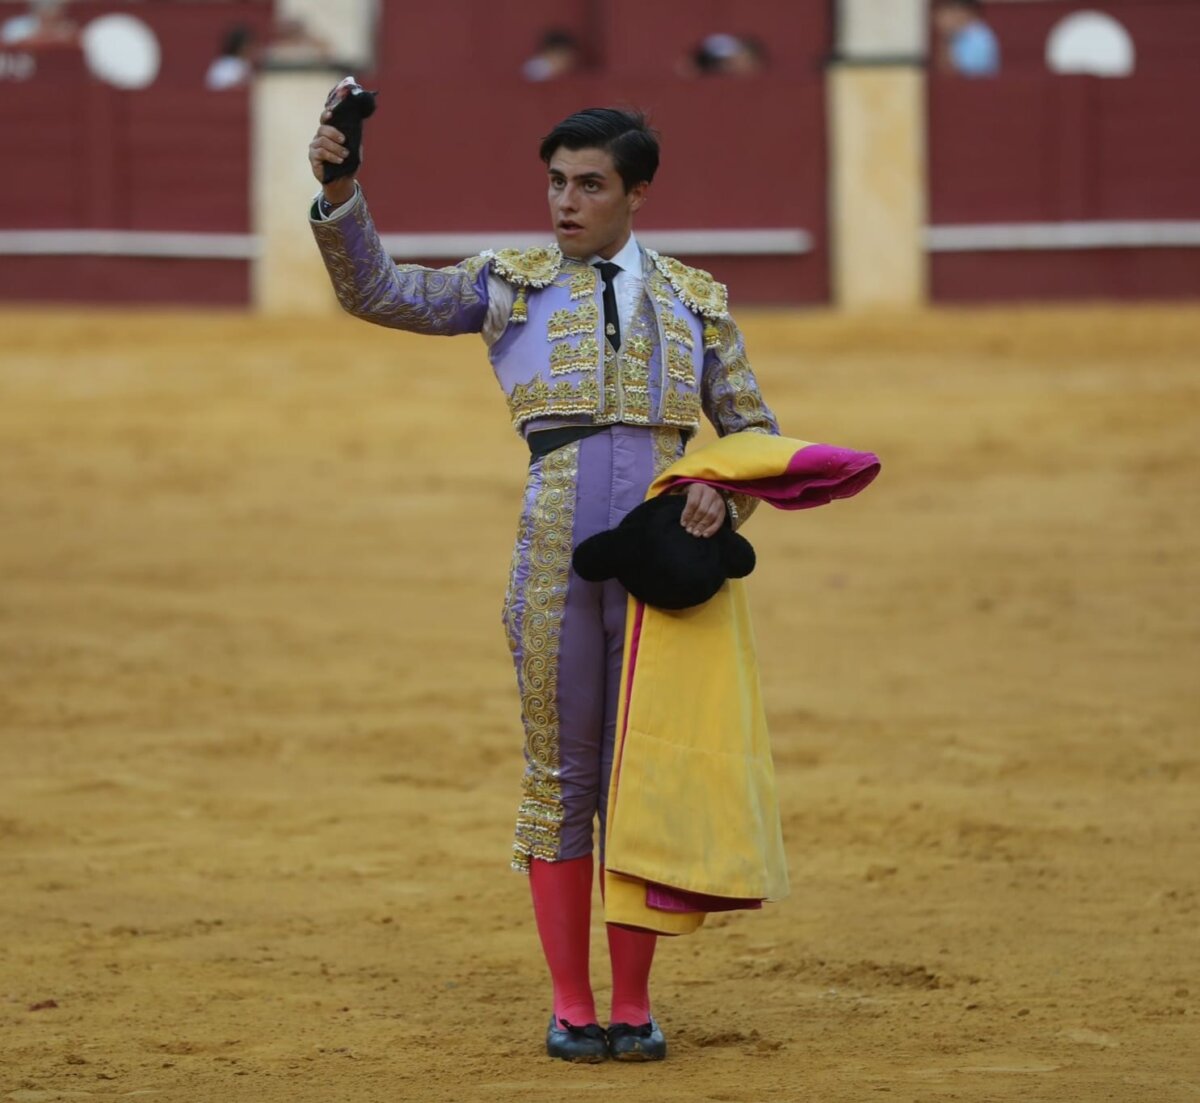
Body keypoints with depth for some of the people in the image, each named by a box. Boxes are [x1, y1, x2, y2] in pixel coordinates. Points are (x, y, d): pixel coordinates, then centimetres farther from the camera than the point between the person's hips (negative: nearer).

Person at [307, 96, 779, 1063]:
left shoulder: (694, 301, 11)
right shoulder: (514, 286, 8)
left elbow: (754, 431, 14)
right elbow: (375, 292, -1)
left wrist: (724, 493, -8)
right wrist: (339, 193, -17)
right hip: (554, 568, -1)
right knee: (559, 779, 3)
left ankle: (633, 1004, 10)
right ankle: (571, 1006, 9)